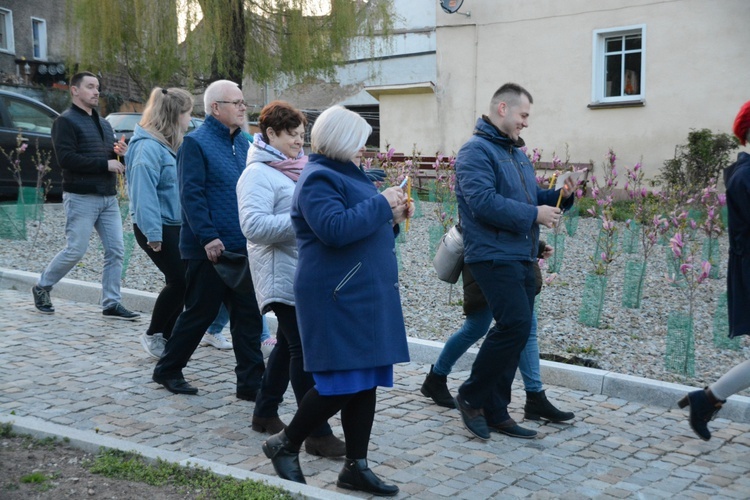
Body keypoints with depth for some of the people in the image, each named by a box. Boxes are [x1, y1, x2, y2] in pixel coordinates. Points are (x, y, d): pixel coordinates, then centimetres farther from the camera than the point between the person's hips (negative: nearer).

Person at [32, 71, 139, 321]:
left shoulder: (103, 123, 19)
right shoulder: (66, 121, -6)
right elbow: (66, 158, -17)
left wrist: (119, 153, 1)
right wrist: (105, 164, -18)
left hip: (108, 197, 7)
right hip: (81, 197, -7)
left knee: (116, 250, 0)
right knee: (75, 251, -4)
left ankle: (111, 304, 7)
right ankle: (42, 287, 19)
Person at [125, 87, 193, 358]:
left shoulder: (170, 145, 13)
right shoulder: (149, 147, -18)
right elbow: (144, 192, -24)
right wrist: (153, 232, -27)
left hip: (176, 225, 9)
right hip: (159, 227, -9)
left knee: (180, 281, 9)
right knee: (179, 280, -7)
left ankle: (167, 336, 20)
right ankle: (153, 335, 11)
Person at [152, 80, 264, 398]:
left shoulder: (242, 143, 13)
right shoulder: (196, 143, -9)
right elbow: (191, 193, -17)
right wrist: (208, 237, -23)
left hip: (242, 248, 7)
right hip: (209, 249, -7)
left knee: (248, 316, 6)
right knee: (200, 313, 5)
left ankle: (250, 382, 13)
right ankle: (167, 370, 25)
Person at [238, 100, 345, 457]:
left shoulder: (299, 168, 17)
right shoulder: (259, 174, -11)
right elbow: (254, 225, -23)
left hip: (306, 275, 9)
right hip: (282, 276, -9)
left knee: (289, 344, 16)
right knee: (304, 349, -10)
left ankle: (265, 413, 30)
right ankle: (317, 433, -7)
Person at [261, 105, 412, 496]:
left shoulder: (346, 174, 20)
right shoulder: (319, 179, -11)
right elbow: (335, 229, -26)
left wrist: (392, 219, 8)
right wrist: (381, 204, -17)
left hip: (366, 295, 10)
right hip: (339, 298, -10)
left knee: (366, 382, 9)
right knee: (342, 383, -8)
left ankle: (355, 467, 17)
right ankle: (286, 444, 13)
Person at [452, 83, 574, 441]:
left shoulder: (516, 153, 21)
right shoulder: (477, 150, -9)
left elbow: (530, 196, 28)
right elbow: (484, 202, -22)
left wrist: (559, 196, 7)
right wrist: (534, 214, -18)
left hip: (521, 257, 9)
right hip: (494, 255, -9)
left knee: (514, 331, 9)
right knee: (515, 325, -18)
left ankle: (495, 412, 17)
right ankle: (471, 397, -1)